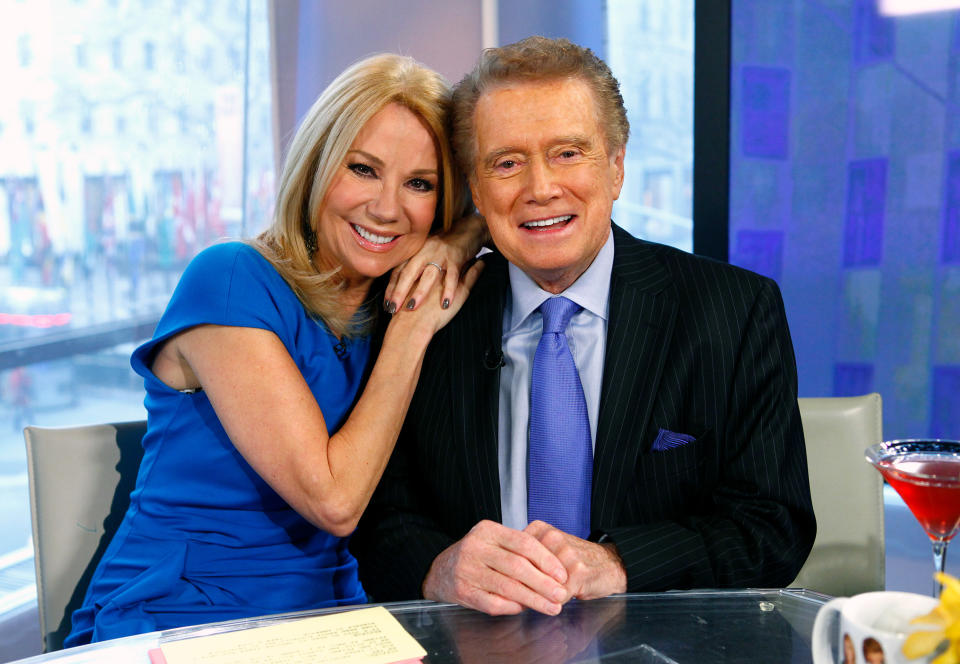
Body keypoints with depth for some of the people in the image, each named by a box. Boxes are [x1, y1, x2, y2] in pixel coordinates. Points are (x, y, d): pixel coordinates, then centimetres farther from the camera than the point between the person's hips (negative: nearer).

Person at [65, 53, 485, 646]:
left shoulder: (392, 298, 5)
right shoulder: (229, 281, -13)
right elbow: (333, 499, -16)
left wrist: (452, 246, -6)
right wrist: (413, 330, -12)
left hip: (322, 621, 6)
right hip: (174, 630, -5)